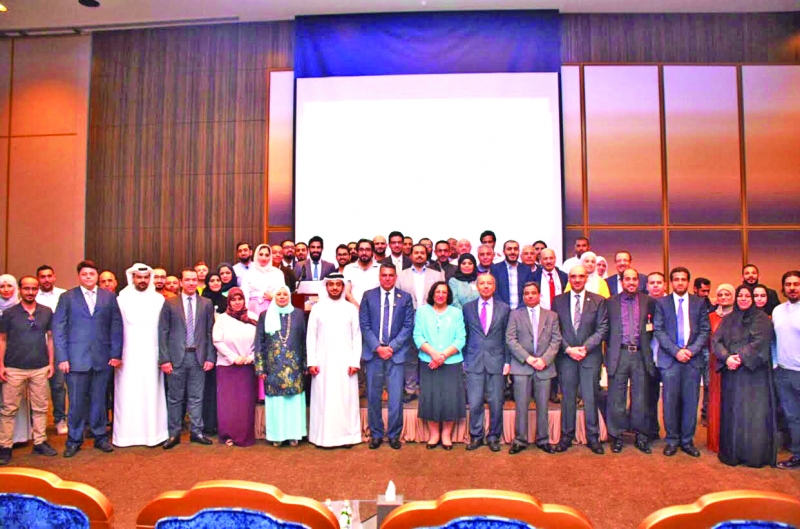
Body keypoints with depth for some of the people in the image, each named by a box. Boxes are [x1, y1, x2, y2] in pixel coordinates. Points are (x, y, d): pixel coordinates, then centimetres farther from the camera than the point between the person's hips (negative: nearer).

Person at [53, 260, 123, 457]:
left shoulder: (109, 297, 7)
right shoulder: (67, 297, 5)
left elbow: (116, 326, 6)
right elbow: (58, 329, 1)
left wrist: (116, 354, 0)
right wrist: (62, 358, -6)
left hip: (102, 358, 1)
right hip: (76, 358, -1)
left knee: (99, 400, 10)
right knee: (76, 402, 4)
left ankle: (100, 436, 23)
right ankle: (74, 440, 20)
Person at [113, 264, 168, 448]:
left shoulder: (159, 300, 5)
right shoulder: (122, 299, 3)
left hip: (151, 356, 1)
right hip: (128, 356, 0)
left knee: (151, 393, 3)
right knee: (127, 394, 2)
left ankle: (153, 432, 10)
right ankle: (127, 433, 11)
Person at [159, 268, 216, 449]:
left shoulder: (206, 304, 6)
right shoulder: (170, 303, 3)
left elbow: (210, 332, 5)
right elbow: (163, 333, 0)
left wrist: (210, 357, -1)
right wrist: (164, 359, -7)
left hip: (198, 357, 1)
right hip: (176, 357, -1)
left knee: (196, 397, 8)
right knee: (175, 398, 7)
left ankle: (196, 432, 18)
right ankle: (174, 434, 18)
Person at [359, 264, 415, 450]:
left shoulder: (405, 298, 5)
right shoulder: (368, 296, 5)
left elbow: (408, 326, 1)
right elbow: (364, 325, 1)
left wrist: (392, 347, -9)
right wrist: (377, 347, -9)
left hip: (396, 353, 0)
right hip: (373, 352, 1)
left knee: (396, 397, -1)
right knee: (373, 396, 7)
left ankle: (394, 435, 15)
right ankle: (376, 434, 21)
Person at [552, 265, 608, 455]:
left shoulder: (598, 301, 4)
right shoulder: (558, 301, 6)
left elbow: (602, 329, -1)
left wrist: (585, 347, -12)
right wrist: (568, 349, -9)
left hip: (590, 356, 0)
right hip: (566, 356, 1)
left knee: (590, 398, 3)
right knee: (567, 398, 6)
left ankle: (593, 437, 15)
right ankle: (566, 436, 16)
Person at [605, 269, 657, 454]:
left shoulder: (648, 302, 8)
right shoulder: (611, 302, 6)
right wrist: (608, 353, -1)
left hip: (641, 355, 1)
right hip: (619, 354, -1)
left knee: (641, 398, 7)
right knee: (616, 398, 4)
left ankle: (641, 436, 19)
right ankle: (617, 436, 15)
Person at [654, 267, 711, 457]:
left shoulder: (699, 303, 9)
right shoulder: (662, 303, 6)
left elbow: (705, 330, 5)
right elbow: (659, 330, 0)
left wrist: (691, 350, -9)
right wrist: (676, 351, -10)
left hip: (693, 359, 1)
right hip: (669, 358, -1)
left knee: (691, 401, 4)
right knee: (671, 401, 0)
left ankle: (687, 440, 17)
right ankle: (672, 440, 13)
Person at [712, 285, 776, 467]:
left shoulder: (762, 318, 3)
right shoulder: (728, 319, 14)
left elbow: (759, 343, -10)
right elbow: (716, 341, 3)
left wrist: (741, 357, -18)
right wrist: (727, 357, -14)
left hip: (754, 372, -3)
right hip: (731, 372, 3)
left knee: (753, 414, -3)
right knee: (732, 413, 5)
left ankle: (755, 455, 7)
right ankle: (732, 453, 13)